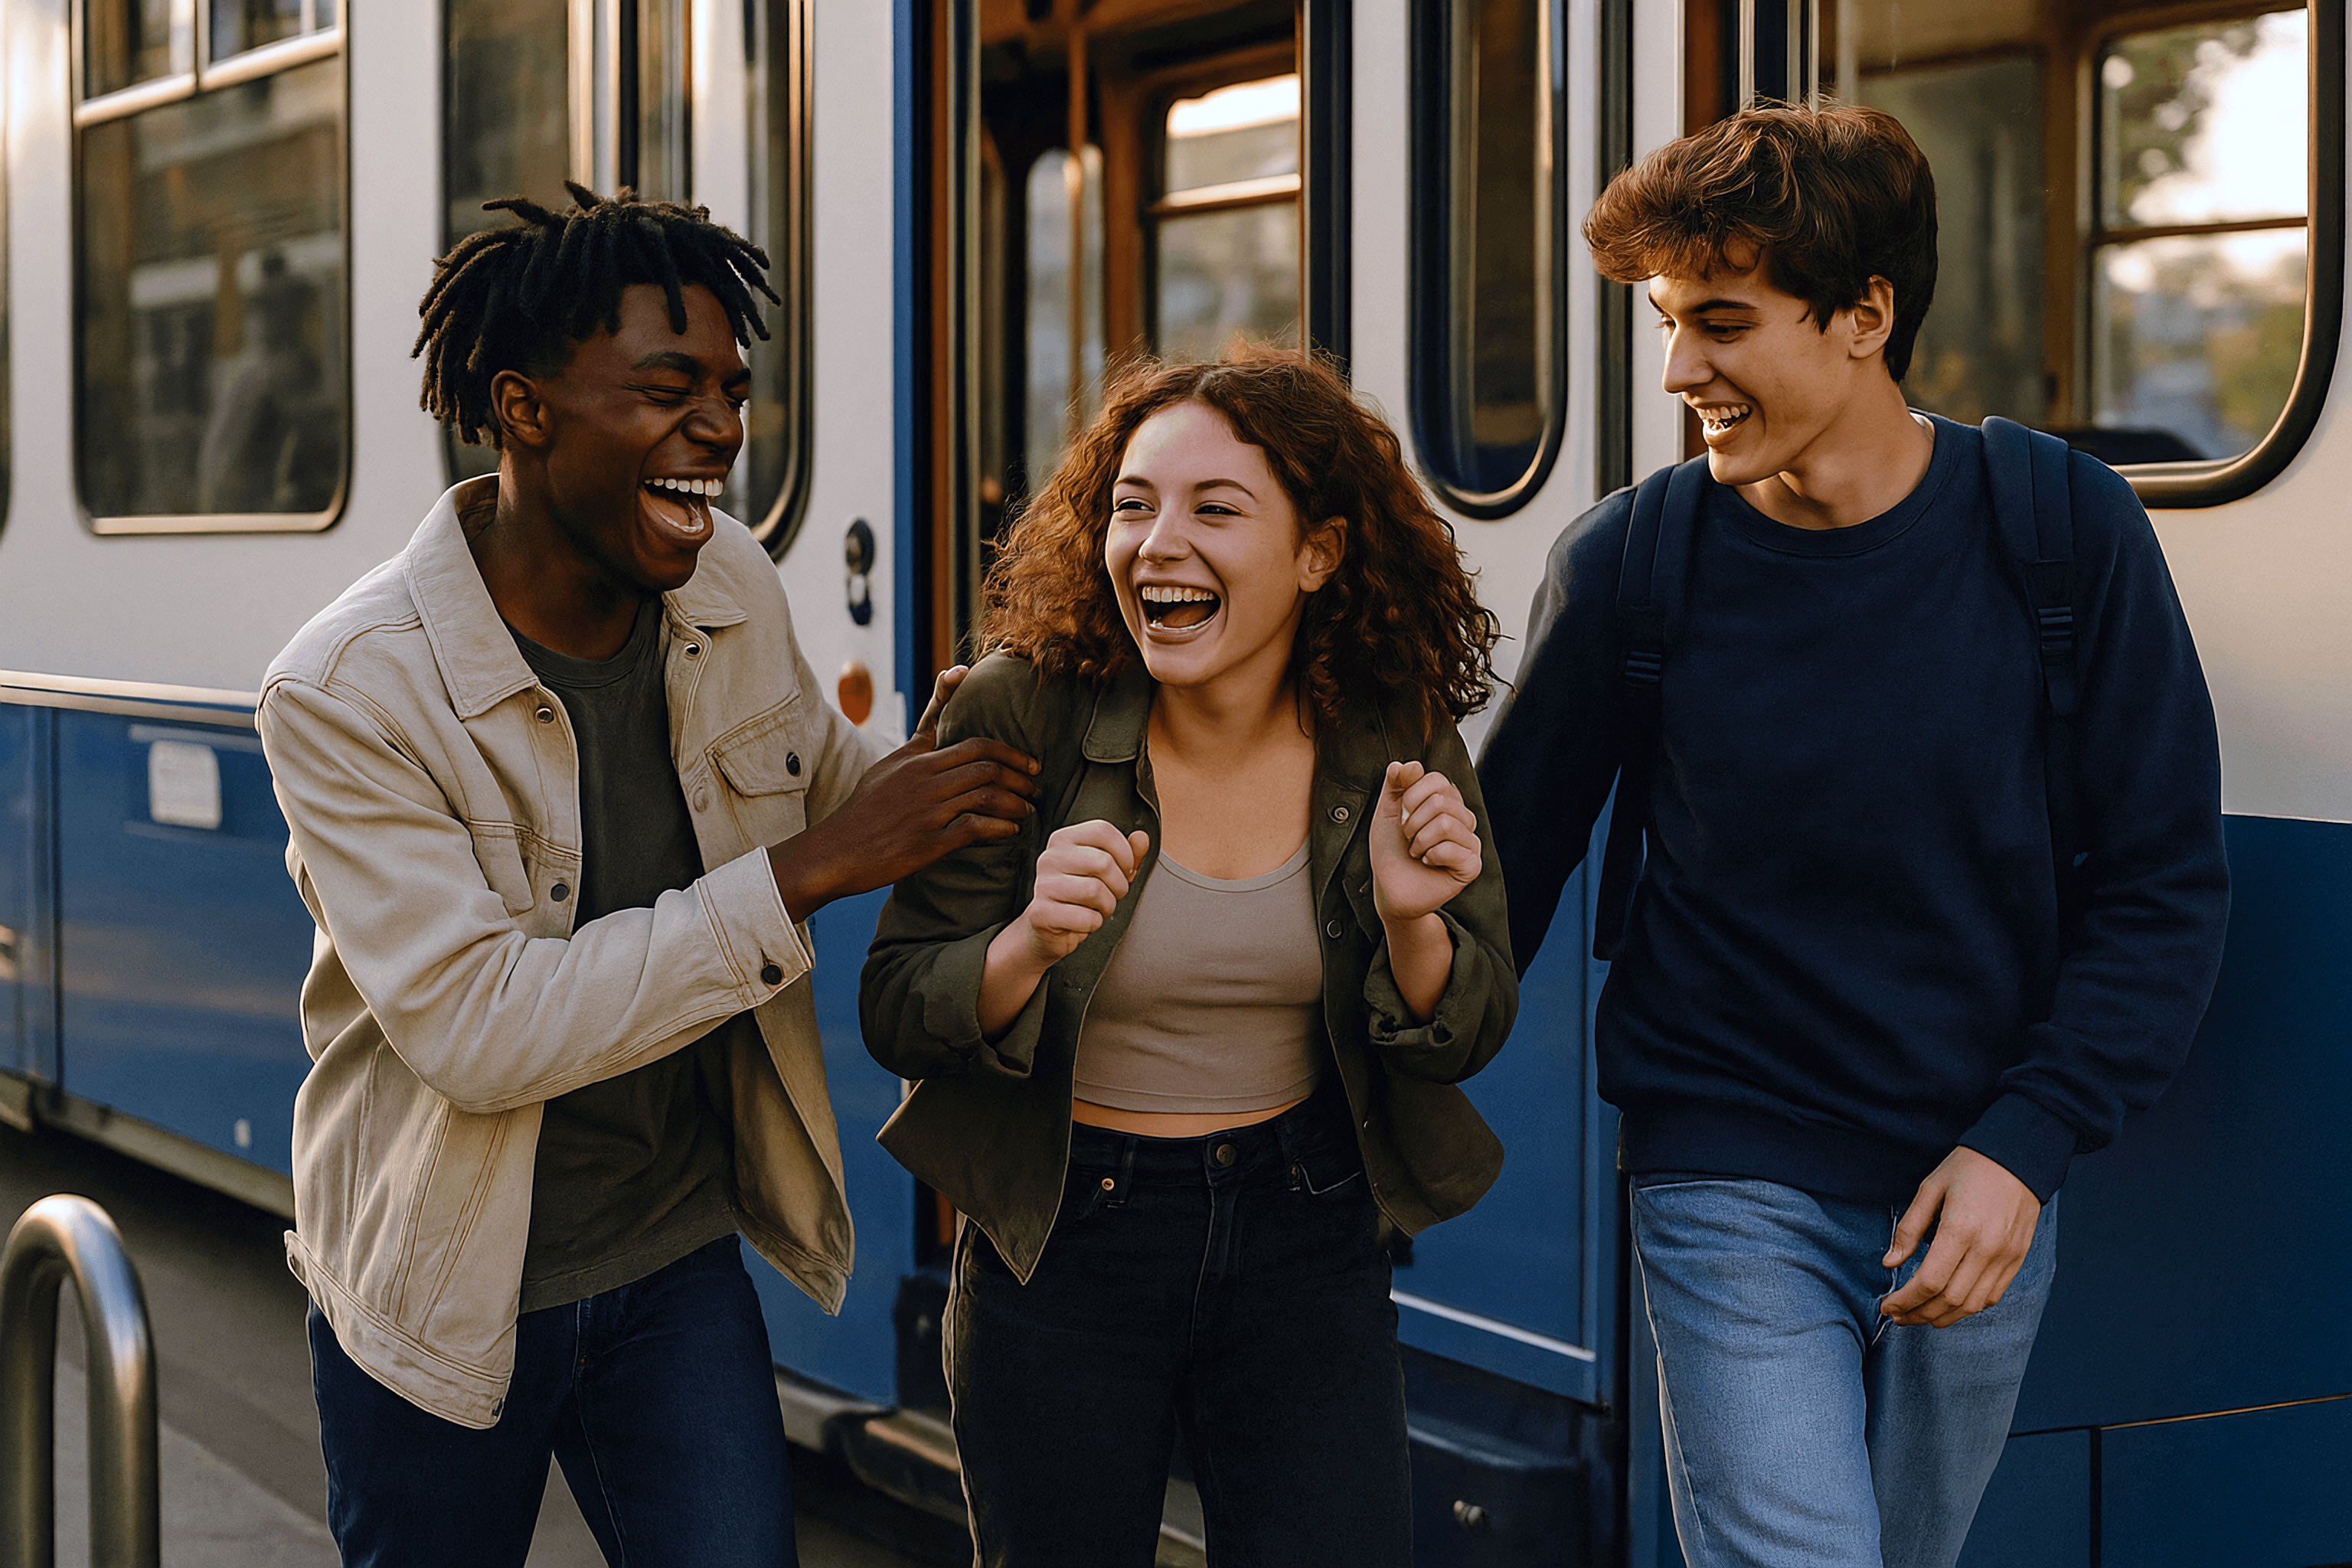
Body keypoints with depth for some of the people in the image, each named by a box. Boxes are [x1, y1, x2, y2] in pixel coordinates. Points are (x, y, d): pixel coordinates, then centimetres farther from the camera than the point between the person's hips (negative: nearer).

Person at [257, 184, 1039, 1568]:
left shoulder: (733, 587, -4)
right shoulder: (350, 690, -22)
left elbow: (822, 776, 16)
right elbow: (474, 1029, -30)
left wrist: (936, 778, -7)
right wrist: (806, 874, -31)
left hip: (680, 1260, 4)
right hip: (447, 1289, -4)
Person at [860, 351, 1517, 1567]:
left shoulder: (1395, 742, -8)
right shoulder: (1017, 715, -14)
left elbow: (1465, 1039, -1)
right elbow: (895, 1018, -11)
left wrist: (1411, 923, -21)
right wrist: (1027, 948, -31)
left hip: (1305, 1239, 1)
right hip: (1060, 1243, -1)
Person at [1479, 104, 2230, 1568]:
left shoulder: (2067, 533, -6)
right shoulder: (1629, 563, -7)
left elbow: (2164, 882, -1)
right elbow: (1513, 856, 6)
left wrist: (2028, 1144, -9)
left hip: (1982, 1186, 2)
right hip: (1733, 1188, -2)